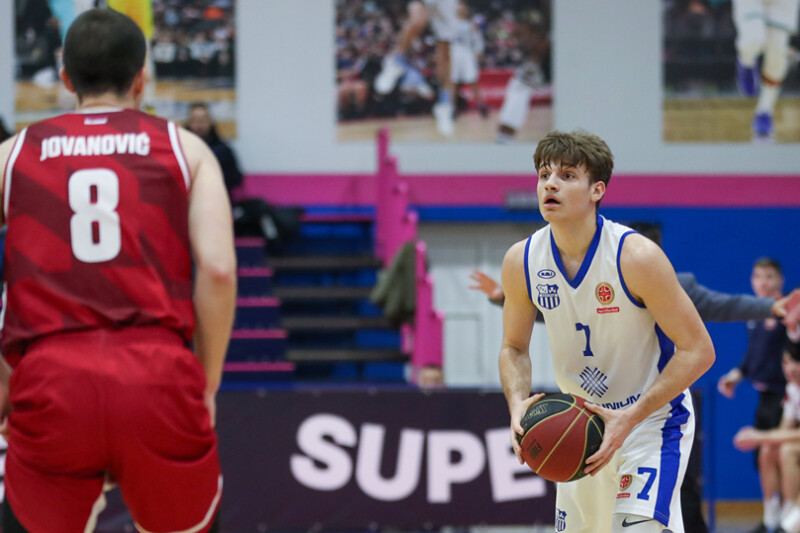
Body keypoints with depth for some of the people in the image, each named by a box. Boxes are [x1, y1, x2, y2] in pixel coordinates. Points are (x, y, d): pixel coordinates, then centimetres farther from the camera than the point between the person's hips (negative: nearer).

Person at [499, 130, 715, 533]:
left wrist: (630, 418, -28)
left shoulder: (636, 256, -24)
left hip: (652, 416, -5)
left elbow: (698, 351, -20)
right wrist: (518, 403, -15)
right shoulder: (521, 262, -10)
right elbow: (514, 347, 7)